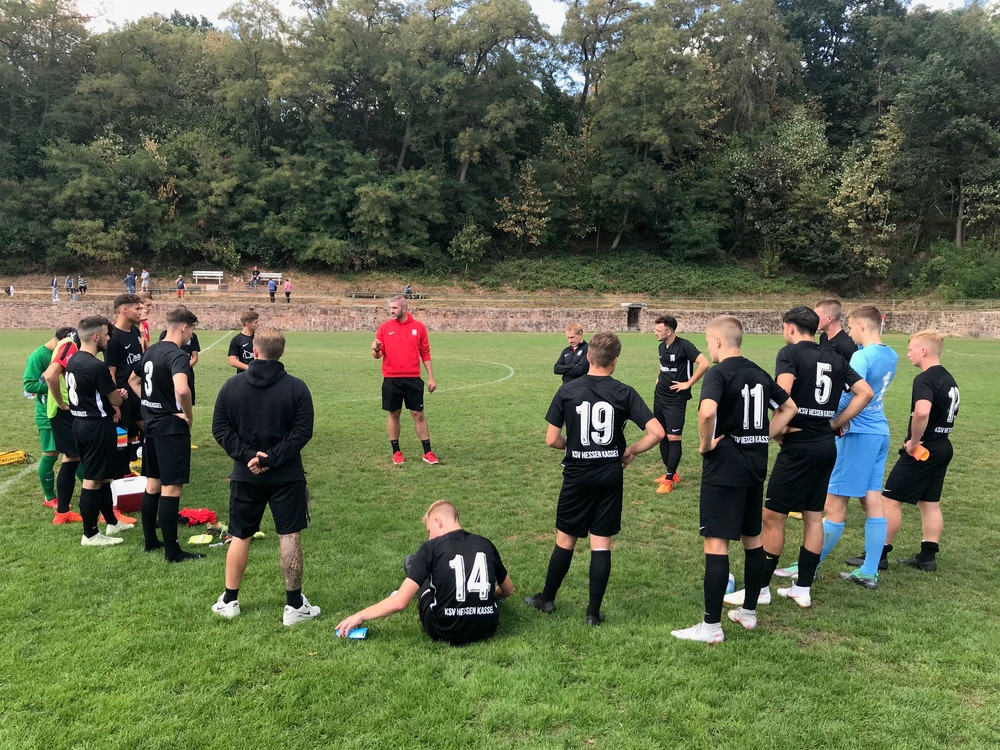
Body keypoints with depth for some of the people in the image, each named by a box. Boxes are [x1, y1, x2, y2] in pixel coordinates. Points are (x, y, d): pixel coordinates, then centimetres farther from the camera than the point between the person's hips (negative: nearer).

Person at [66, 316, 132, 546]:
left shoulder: (73, 361, 7)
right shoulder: (97, 366, -22)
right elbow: (115, 400, -13)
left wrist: (114, 393, 4)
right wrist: (120, 395, 10)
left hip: (80, 422, 10)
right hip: (97, 426, -10)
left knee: (102, 476, 19)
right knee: (93, 480, -1)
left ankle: (112, 523, 31)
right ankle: (90, 534, 8)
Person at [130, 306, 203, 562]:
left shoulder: (151, 351, 10)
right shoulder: (178, 355, -19)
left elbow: (133, 381, 25)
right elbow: (182, 390, -36)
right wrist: (189, 416, -19)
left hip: (152, 424, 9)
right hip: (172, 428, -9)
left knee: (153, 483, 17)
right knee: (171, 488, -5)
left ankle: (150, 540, 28)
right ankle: (172, 551, 0)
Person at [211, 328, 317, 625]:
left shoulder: (232, 385, -1)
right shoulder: (296, 388, -8)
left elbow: (220, 428, -3)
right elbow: (302, 432, -13)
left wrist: (247, 455, -9)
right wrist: (272, 458, -12)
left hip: (245, 476, 2)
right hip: (287, 476, -2)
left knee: (240, 536, 15)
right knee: (290, 537, 3)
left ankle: (229, 601, 25)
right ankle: (294, 605, 8)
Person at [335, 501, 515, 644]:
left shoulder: (431, 547, -8)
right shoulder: (486, 544, 3)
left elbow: (399, 602, -13)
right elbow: (508, 590, 18)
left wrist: (359, 616, 0)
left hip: (445, 632, -3)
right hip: (486, 628, 4)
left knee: (412, 562, 18)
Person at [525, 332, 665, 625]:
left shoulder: (568, 390, -7)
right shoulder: (624, 393, -6)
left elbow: (552, 440, -6)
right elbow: (657, 432, -12)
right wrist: (631, 451, 3)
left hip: (577, 475, 0)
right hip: (610, 476, 1)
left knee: (565, 539, 14)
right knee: (601, 543, 8)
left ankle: (547, 599, 30)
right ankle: (594, 611, 14)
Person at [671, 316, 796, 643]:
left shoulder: (718, 373, -14)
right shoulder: (759, 374, 10)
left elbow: (707, 411, -32)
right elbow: (789, 407, 21)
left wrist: (705, 444, -16)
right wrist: (764, 437, 15)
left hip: (724, 468, -8)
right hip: (756, 465, 8)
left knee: (716, 543, -4)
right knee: (753, 538, 17)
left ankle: (711, 626, 1)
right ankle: (749, 612, 30)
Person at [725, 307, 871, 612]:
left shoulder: (790, 352, -7)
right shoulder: (835, 358, 13)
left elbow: (783, 391, -24)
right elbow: (866, 393, 9)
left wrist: (782, 427, -12)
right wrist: (835, 423, 8)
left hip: (799, 446, -7)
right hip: (827, 446, 8)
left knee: (773, 516, 1)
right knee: (814, 516, 13)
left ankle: (761, 588, 8)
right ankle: (802, 589, 21)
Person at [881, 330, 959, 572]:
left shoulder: (924, 379, -20)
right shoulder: (948, 379, 11)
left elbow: (922, 412, -37)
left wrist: (914, 441, -24)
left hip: (921, 450, -9)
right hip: (943, 447, 9)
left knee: (890, 500, -1)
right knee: (930, 503, 15)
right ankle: (928, 556, 21)